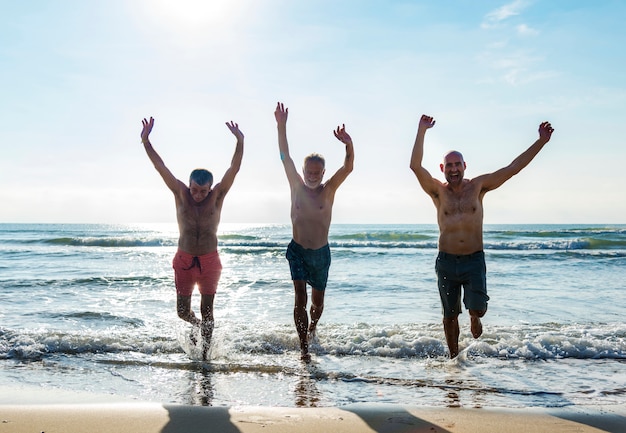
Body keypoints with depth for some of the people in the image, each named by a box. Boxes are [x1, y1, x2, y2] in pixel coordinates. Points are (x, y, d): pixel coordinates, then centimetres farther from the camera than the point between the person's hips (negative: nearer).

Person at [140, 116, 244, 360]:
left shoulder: (217, 196, -4)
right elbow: (160, 168, -5)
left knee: (206, 310, 4)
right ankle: (196, 324, 41)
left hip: (209, 261, -1)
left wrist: (240, 143, -23)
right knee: (182, 311, 7)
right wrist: (145, 141, -12)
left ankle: (204, 354, 16)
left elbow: (234, 169, -12)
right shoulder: (180, 193, -1)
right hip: (184, 260, 1)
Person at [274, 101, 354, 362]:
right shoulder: (297, 186, -5)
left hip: (321, 252, 1)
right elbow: (285, 158, -10)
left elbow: (348, 168, -20)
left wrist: (349, 145, -39)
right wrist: (281, 127, -20)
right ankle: (303, 347, -9)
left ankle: (312, 328, 45)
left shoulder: (329, 190, -6)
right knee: (300, 297, -14)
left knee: (317, 300, 15)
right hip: (297, 250, -1)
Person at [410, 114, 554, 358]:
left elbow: (513, 168, -1)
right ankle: (454, 357, 31)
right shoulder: (438, 191, -1)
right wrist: (421, 132, -21)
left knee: (477, 309, -13)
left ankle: (475, 319, 25)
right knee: (450, 315, 10)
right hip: (446, 262, 0)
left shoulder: (478, 186, 2)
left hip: (474, 260, 0)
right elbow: (416, 166, -16)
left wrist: (541, 142, -5)